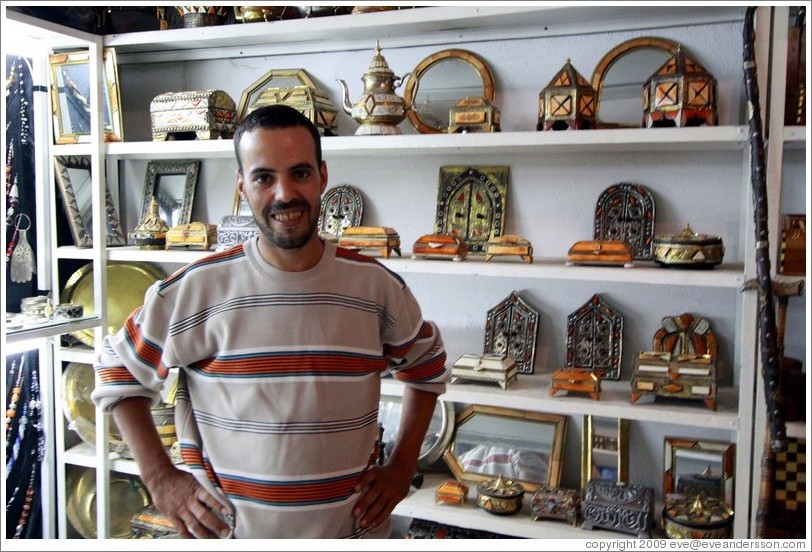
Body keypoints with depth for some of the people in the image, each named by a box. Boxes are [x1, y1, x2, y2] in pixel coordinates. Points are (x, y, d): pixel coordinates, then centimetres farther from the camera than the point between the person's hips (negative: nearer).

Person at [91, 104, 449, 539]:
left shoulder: (377, 285, -6)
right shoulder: (196, 288, -11)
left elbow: (427, 365, 11)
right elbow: (118, 370, 2)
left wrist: (402, 467, 3)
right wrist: (160, 479, -6)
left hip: (354, 527, 2)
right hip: (228, 531, -1)